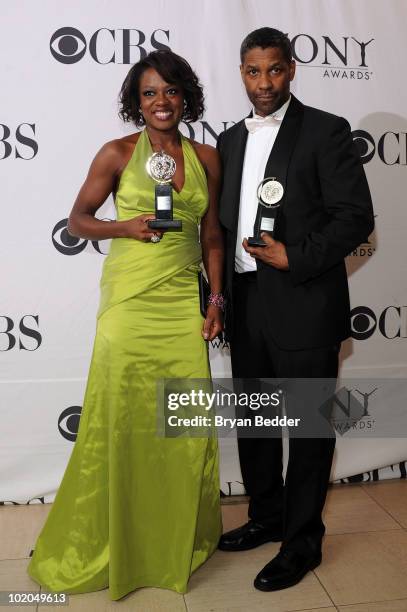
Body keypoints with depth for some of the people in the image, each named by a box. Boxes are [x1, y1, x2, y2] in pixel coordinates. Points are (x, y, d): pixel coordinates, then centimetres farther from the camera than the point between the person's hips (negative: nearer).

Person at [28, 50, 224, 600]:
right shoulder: (117, 153, 1)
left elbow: (212, 235, 13)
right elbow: (78, 220, 5)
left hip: (183, 302, 3)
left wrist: (216, 298, 6)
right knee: (122, 423, 3)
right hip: (130, 301, -3)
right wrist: (126, 227, -13)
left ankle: (180, 538, 29)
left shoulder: (206, 158, 10)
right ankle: (109, 542, 27)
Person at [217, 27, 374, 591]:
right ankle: (266, 517, 38)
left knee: (308, 426, 6)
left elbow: (356, 218, -9)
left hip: (303, 306, -6)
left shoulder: (325, 131, -4)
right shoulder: (230, 139, 13)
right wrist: (223, 291, 8)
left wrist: (294, 257, -17)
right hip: (247, 304, 6)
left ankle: (302, 541, 24)